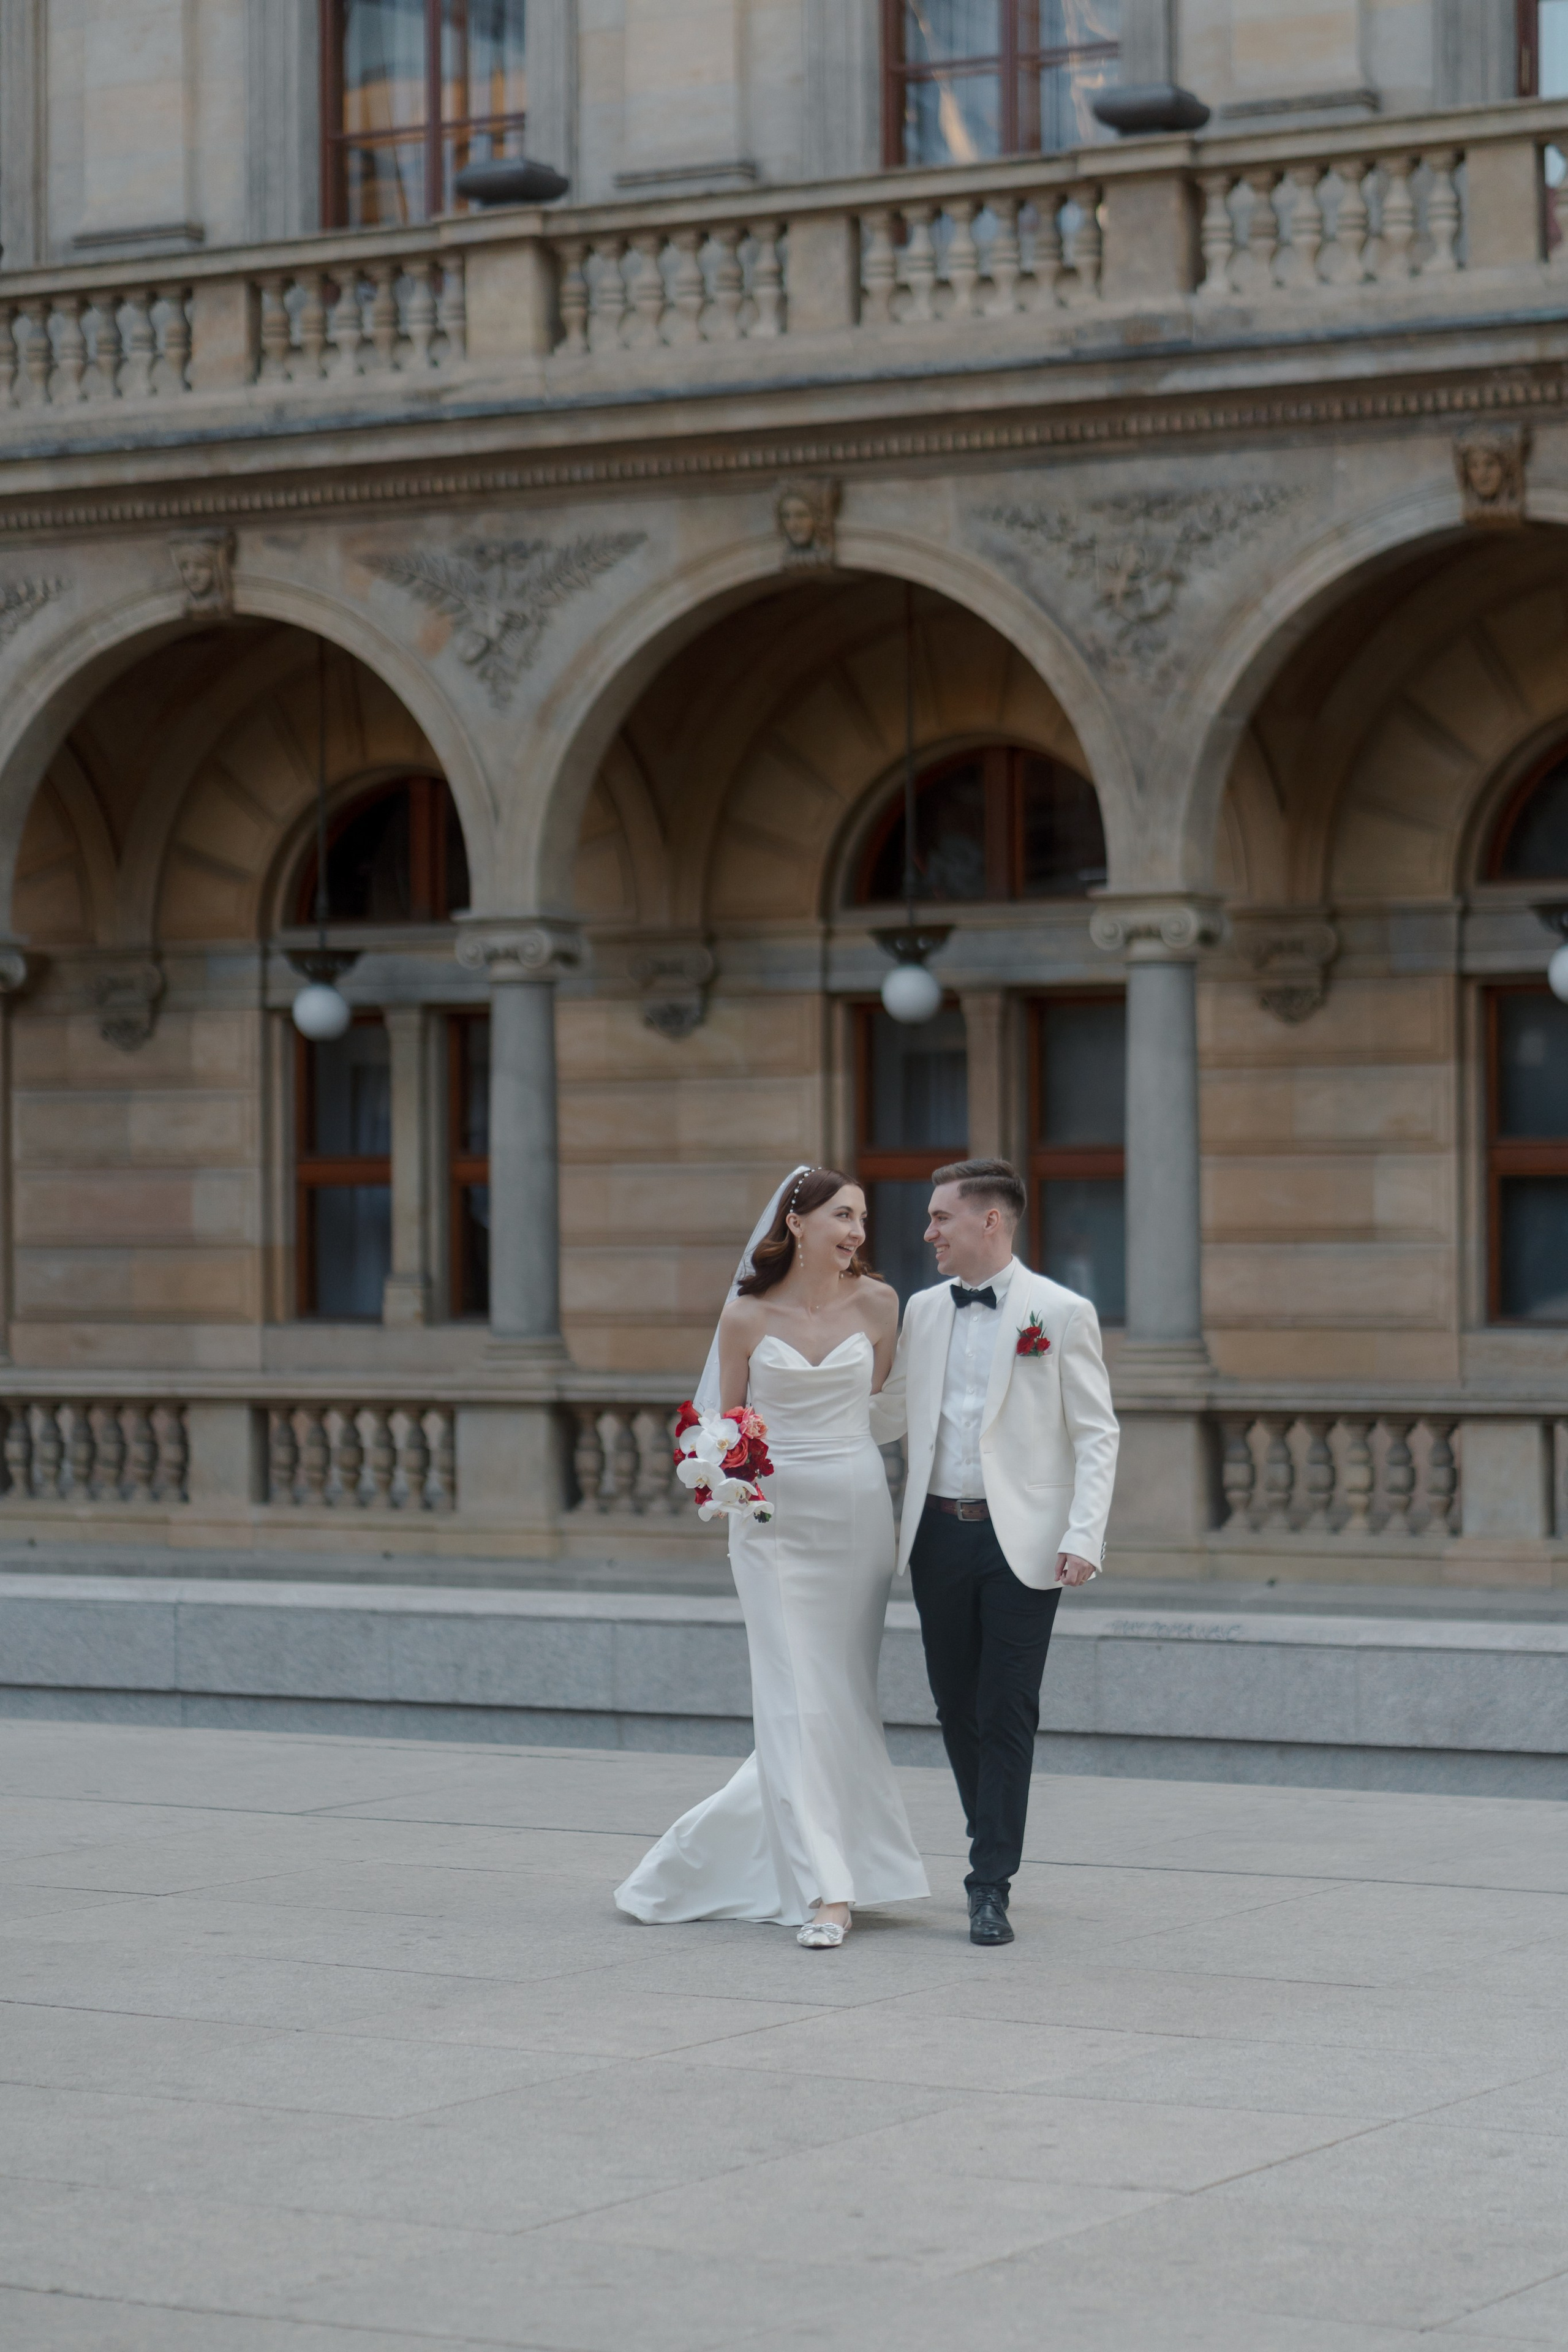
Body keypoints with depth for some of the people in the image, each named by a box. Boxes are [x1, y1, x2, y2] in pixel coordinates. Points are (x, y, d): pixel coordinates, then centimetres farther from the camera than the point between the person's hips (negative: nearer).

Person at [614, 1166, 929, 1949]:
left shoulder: (876, 1303, 2)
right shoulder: (746, 1316, -2)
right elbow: (726, 1419, 5)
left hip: (859, 1510, 3)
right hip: (776, 1516, -3)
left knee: (845, 1696, 5)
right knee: (797, 1701, -8)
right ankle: (826, 1891, -9)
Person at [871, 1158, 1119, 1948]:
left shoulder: (1061, 1313, -4)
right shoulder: (923, 1311, 11)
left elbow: (1096, 1435, -4)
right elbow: (889, 1414, 22)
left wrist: (1082, 1538, -14)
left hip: (1020, 1541, -5)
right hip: (939, 1533, 5)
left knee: (1006, 1713, -5)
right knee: (957, 1707, 9)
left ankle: (991, 1886, -1)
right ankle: (994, 1844, 26)